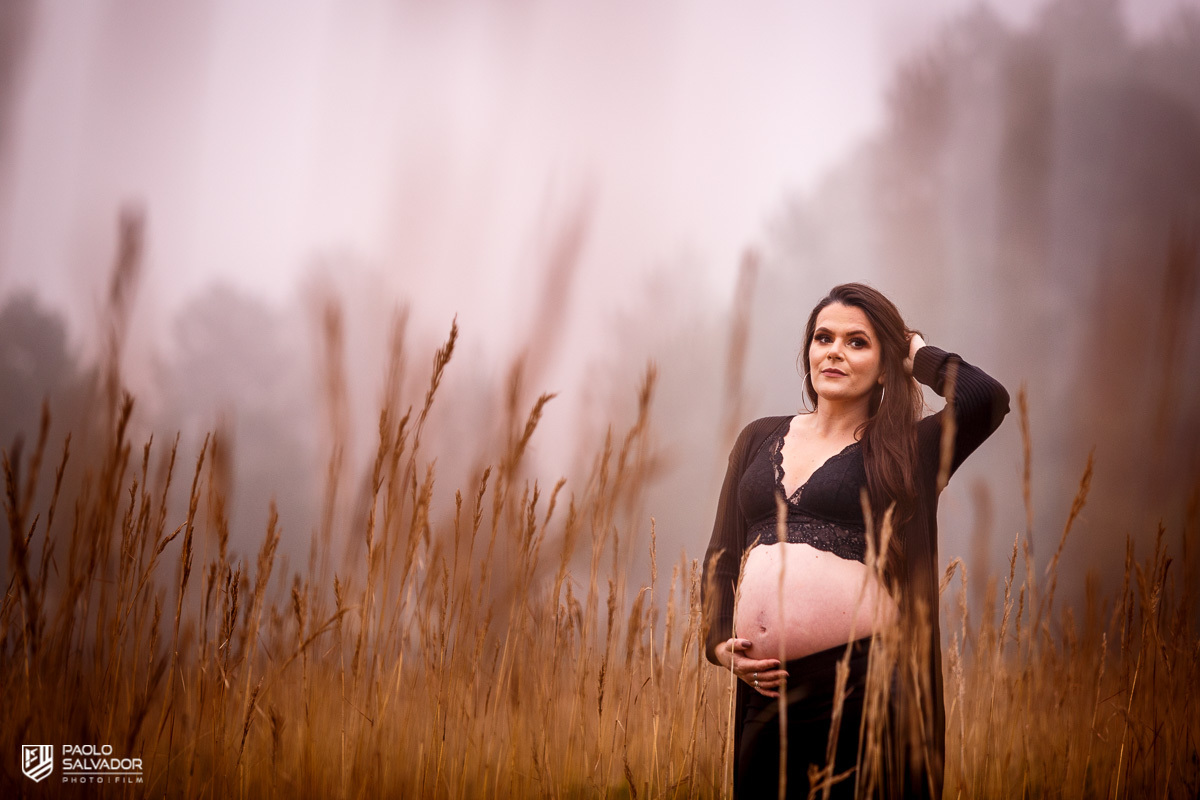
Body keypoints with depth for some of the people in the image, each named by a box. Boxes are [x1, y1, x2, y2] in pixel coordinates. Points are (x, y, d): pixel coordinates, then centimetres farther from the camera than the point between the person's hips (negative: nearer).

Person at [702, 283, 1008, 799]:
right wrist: (719, 642, 1)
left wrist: (919, 355, 2)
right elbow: (722, 555, 16)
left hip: (859, 679, -4)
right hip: (766, 685, 4)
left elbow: (987, 398, -15)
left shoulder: (905, 451, 3)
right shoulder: (761, 439, 16)